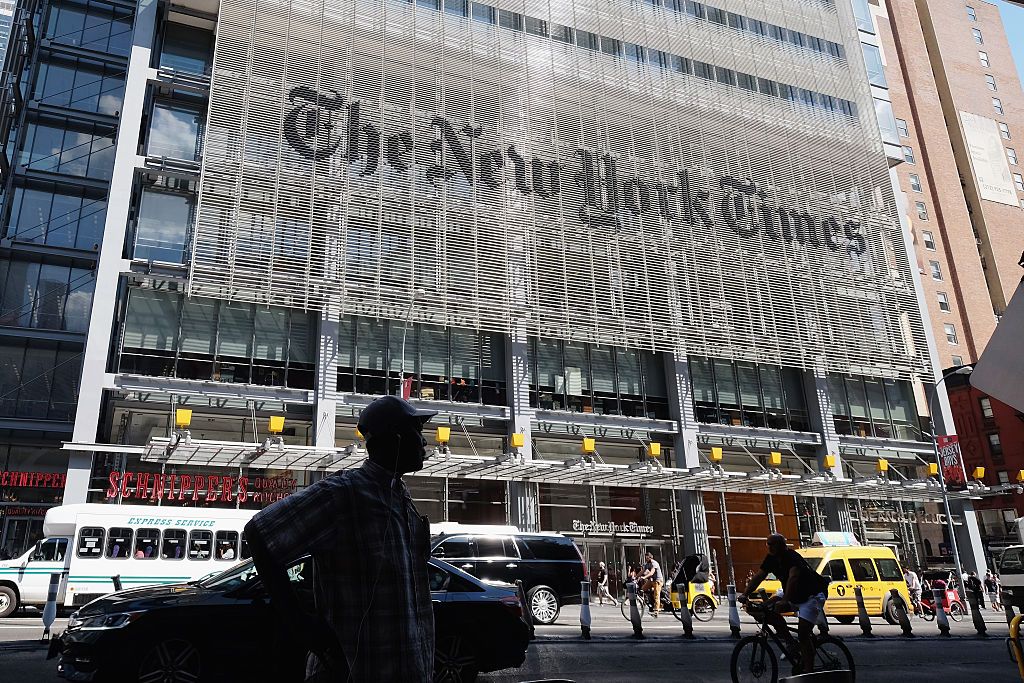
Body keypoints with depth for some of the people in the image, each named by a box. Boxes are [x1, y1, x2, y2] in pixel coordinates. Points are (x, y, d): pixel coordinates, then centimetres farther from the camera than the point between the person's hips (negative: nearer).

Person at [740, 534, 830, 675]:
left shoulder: (793, 557, -28)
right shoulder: (771, 558, -5)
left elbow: (793, 578, -45)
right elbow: (758, 576, -8)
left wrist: (784, 601, -58)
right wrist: (745, 594, -21)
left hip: (812, 595, -8)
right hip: (793, 596, 8)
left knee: (803, 632, -18)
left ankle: (808, 670, -10)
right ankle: (792, 645, 3)